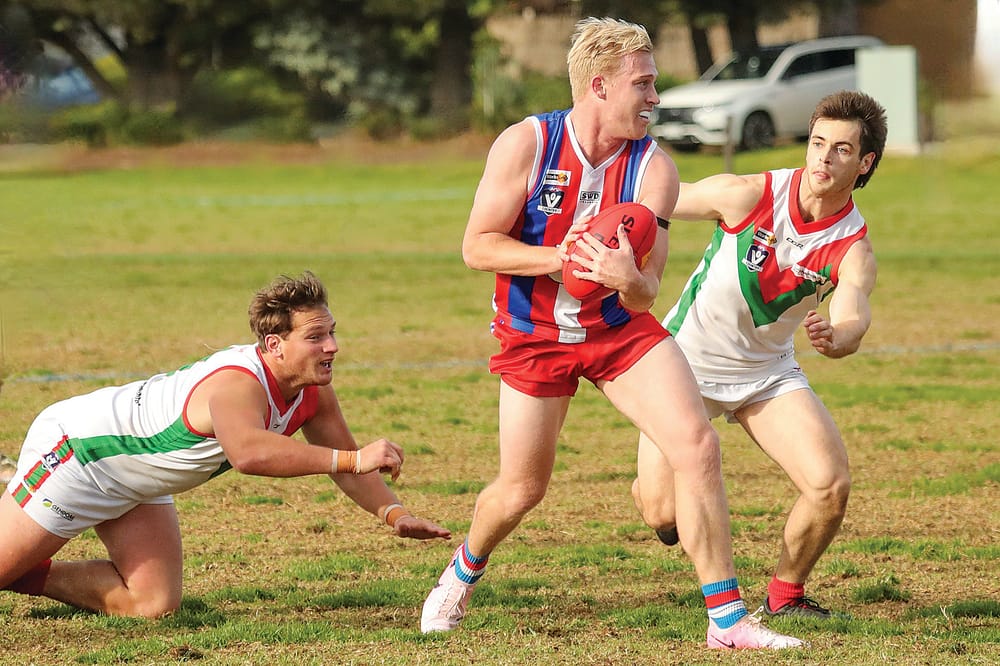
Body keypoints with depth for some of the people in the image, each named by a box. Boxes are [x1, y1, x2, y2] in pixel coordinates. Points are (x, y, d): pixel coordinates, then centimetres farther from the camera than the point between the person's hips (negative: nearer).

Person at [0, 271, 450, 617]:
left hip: (134, 484, 8)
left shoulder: (313, 392, -11)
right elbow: (248, 452, -61)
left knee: (151, 603, 3)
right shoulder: (237, 385, -40)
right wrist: (354, 459, -62)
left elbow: (344, 463, 3)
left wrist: (392, 512, -14)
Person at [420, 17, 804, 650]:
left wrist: (628, 279, -37)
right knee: (521, 490, 5)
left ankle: (728, 619, -11)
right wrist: (559, 257, -28)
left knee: (698, 445, -16)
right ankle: (462, 574, 41)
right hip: (534, 335, -2)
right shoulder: (525, 145, -16)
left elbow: (645, 293, -13)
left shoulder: (653, 168, -12)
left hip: (620, 328, 2)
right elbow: (477, 246, -15)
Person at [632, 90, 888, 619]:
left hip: (767, 372, 2)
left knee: (831, 486, -17)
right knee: (662, 513, -11)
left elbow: (853, 322, -38)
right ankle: (653, 486, 30)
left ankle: (785, 595, 10)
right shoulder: (747, 195, -20)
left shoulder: (853, 248, -18)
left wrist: (835, 336, -59)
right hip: (686, 358, -2)